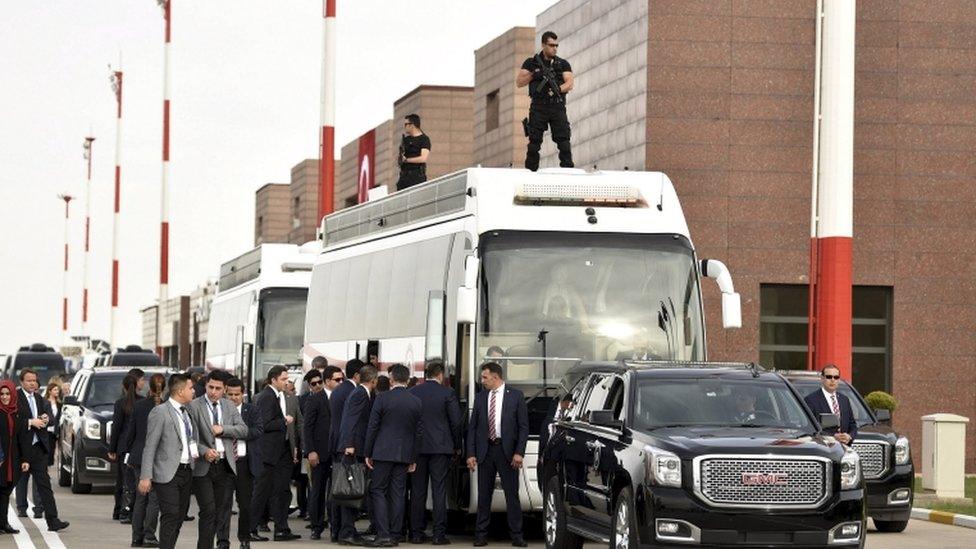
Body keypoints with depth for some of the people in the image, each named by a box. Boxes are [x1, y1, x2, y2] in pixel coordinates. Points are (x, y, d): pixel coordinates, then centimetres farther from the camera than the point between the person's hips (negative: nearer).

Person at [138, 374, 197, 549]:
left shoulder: (187, 412, 14)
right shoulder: (160, 412, -10)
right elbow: (150, 447, -12)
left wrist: (196, 451, 8)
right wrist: (145, 477, -16)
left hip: (187, 471, 8)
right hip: (168, 474, -8)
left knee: (180, 517, 10)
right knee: (170, 517, -12)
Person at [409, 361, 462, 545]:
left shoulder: (412, 392, 2)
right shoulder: (447, 393, -5)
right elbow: (456, 422, -4)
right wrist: (457, 446, 9)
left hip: (417, 447, 2)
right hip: (440, 447, -2)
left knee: (418, 491, 7)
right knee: (439, 491, -1)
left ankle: (417, 532, 8)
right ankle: (439, 534, -3)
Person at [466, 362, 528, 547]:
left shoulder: (515, 396, 0)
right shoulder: (480, 397, 9)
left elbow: (523, 426, -1)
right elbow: (472, 427, 9)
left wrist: (519, 452, -10)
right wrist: (471, 454, 1)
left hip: (507, 451, -3)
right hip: (485, 450, 3)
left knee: (512, 494, -1)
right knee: (484, 494, 5)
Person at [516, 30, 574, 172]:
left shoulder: (563, 64, 13)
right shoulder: (531, 63, 11)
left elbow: (569, 84, 2)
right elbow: (519, 82, 7)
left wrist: (557, 89, -18)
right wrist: (533, 74, -8)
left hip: (558, 107, 0)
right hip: (538, 107, 0)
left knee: (564, 141, -9)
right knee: (534, 142, -2)